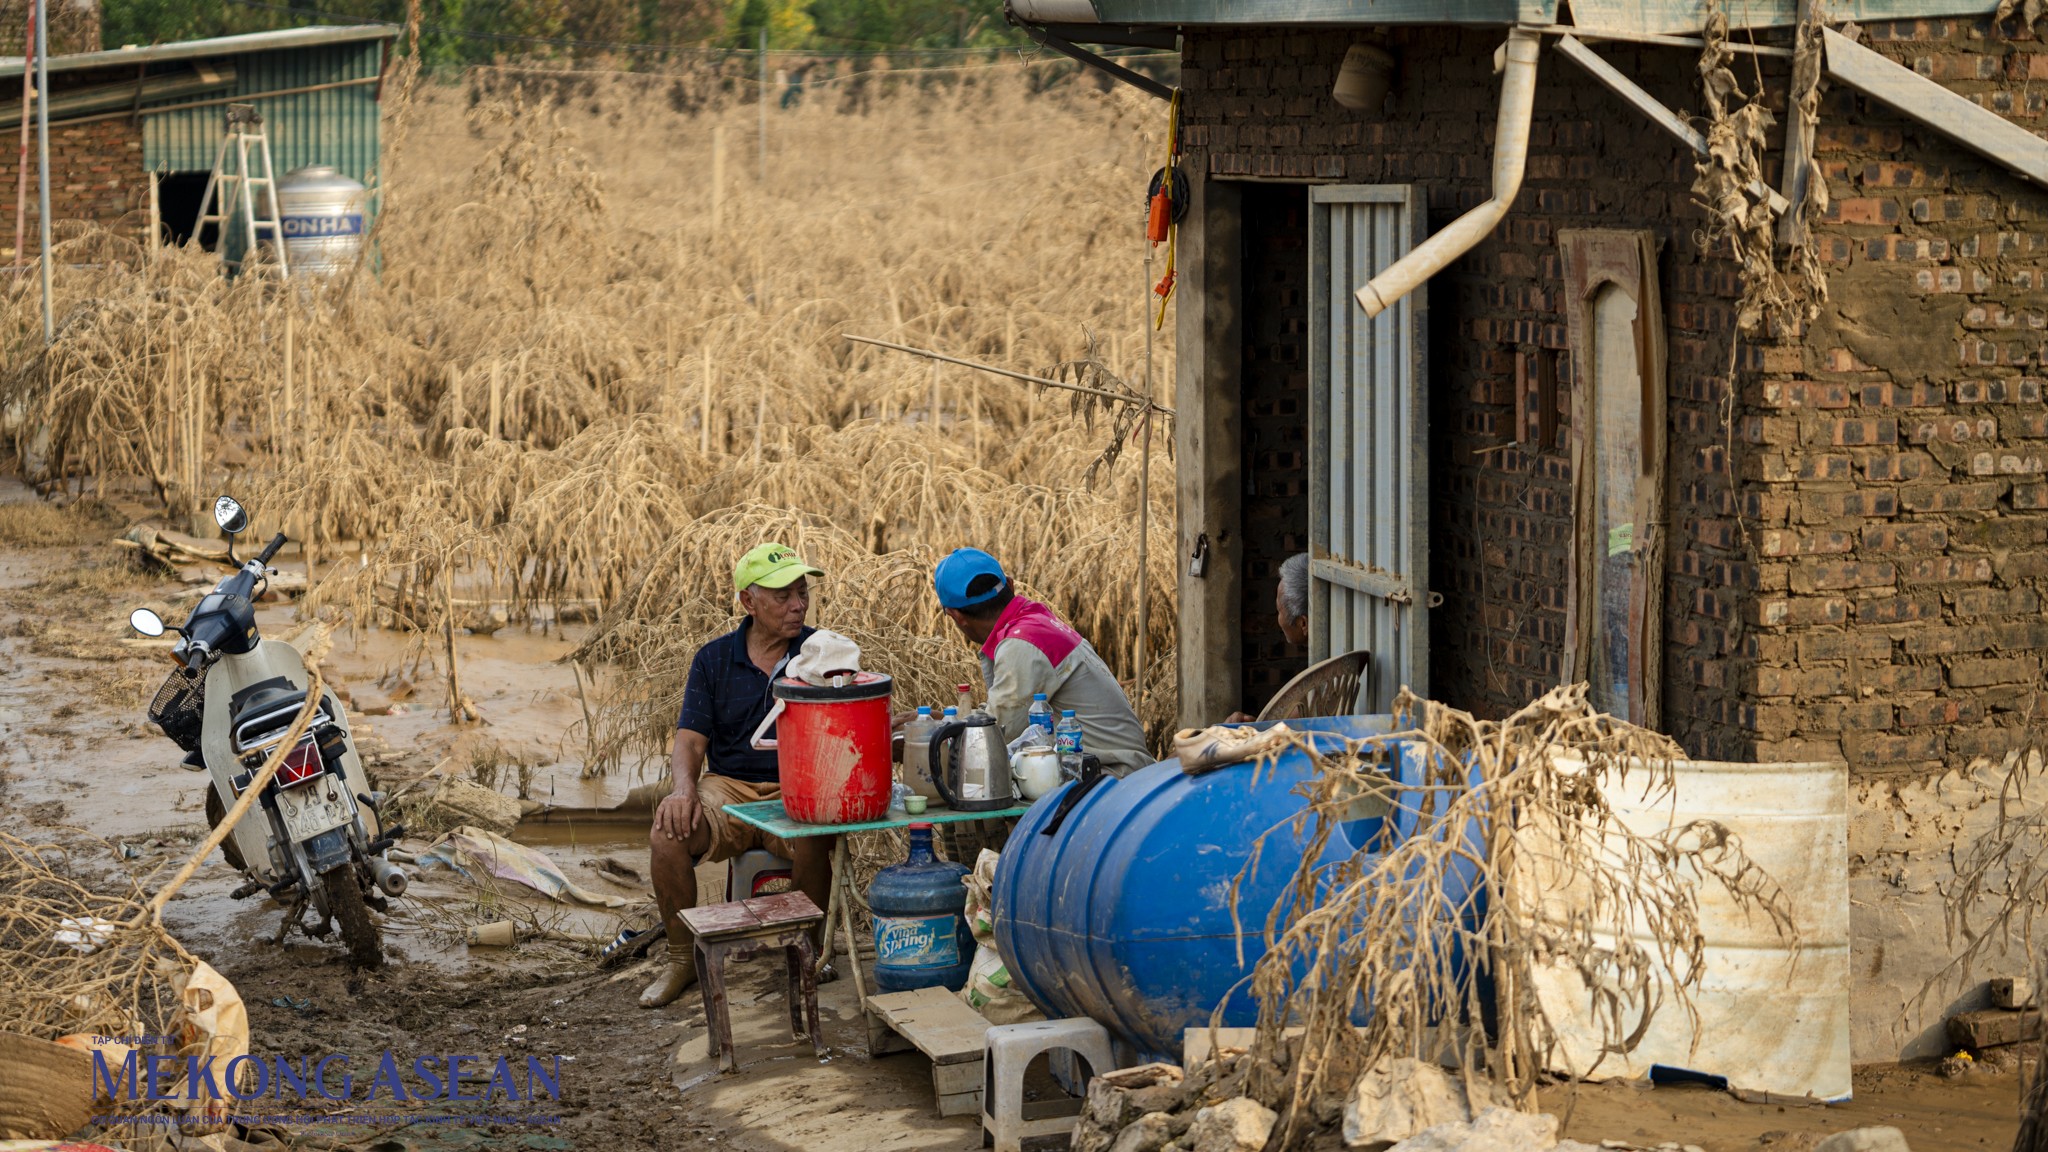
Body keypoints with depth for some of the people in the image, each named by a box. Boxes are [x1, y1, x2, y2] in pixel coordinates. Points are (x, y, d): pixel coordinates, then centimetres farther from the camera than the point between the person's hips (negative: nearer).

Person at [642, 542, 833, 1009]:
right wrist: (684, 789, -18)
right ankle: (683, 959, -5)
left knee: (811, 838, -36)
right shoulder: (714, 659, 8)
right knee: (667, 834, -26)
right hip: (727, 787, 2)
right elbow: (691, 738, 4)